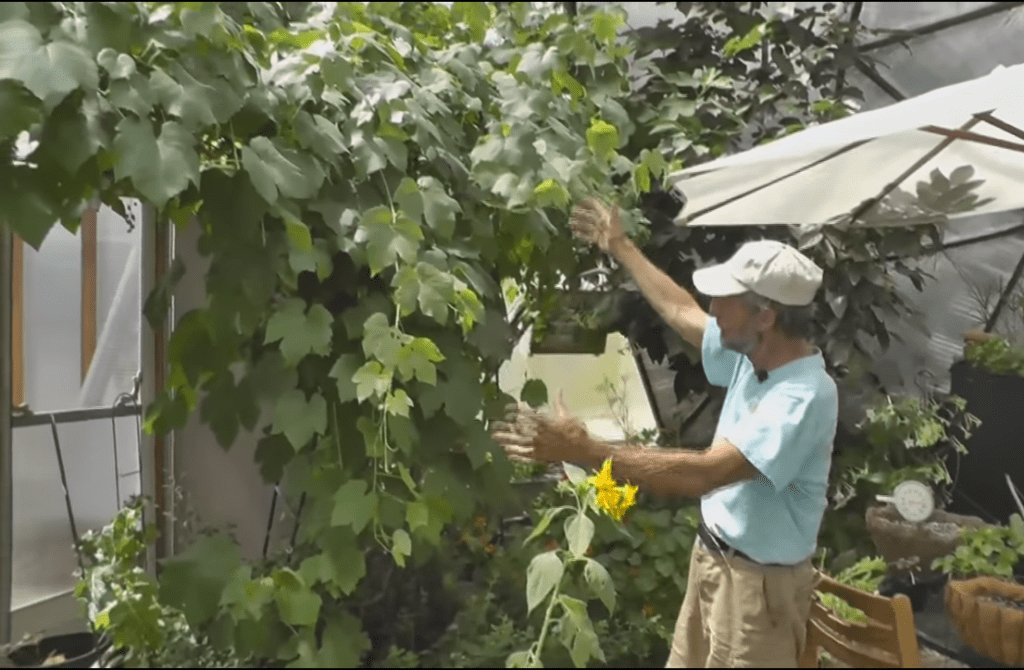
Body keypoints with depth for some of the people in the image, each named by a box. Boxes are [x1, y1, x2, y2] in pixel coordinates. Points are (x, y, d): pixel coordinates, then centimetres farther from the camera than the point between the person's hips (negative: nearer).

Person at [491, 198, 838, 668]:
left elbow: (706, 472, -37)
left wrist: (585, 451, -39)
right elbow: (681, 312, 16)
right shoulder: (751, 353, -2)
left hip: (757, 581, -8)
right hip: (712, 557, 8)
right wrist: (621, 248, 23)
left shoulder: (805, 395, -29)